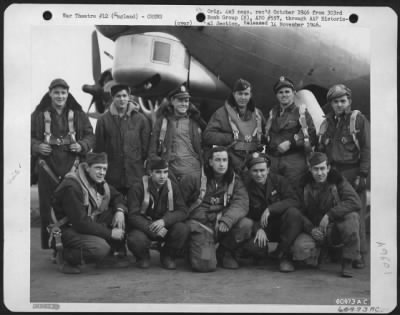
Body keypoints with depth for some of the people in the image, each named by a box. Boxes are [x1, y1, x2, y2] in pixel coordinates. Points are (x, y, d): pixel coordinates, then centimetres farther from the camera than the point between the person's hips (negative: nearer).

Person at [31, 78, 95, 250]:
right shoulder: (39, 115, 7)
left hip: (72, 166, 0)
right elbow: (29, 137, 11)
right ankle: (51, 245, 10)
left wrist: (82, 145, -5)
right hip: (47, 167, 0)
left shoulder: (78, 114, 10)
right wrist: (37, 146, -8)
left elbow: (90, 135, 14)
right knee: (48, 208, 0)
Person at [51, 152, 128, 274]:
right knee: (100, 248, -33)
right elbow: (80, 223, -27)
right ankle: (67, 257, -5)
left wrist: (119, 210, -12)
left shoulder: (97, 180, 2)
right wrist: (110, 233, -24)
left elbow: (117, 196, 13)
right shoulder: (71, 187, -25)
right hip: (68, 230, -9)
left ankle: (105, 256, 2)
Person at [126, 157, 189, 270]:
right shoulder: (137, 188, -12)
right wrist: (151, 228, -33)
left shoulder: (172, 187, -2)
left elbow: (183, 211, -9)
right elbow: (133, 216, -17)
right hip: (143, 227, -2)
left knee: (183, 229, -27)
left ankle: (168, 256, 2)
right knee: (135, 239, -36)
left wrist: (164, 221, -28)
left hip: (165, 227, 3)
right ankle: (143, 257, 4)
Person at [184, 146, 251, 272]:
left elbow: (241, 204, -11)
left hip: (224, 227, 3)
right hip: (201, 224, -3)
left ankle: (225, 252, 3)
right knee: (205, 264, -24)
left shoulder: (235, 181, 5)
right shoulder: (199, 178, 1)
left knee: (246, 224, -25)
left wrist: (227, 220, -28)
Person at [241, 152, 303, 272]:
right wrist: (258, 229, -25)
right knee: (249, 245, -32)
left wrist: (270, 209, -29)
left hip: (281, 225, 0)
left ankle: (283, 254, -16)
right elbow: (246, 216, -5)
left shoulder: (279, 180, -4)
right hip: (261, 228, 0)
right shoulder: (247, 189, -2)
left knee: (294, 213, -32)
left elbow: (293, 201, -17)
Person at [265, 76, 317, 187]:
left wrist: (291, 143, -13)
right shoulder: (272, 113, 18)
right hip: (272, 160, 4)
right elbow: (266, 136, 23)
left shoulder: (301, 112, 4)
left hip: (294, 161, -4)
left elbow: (311, 137, -5)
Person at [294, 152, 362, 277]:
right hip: (315, 230, 2)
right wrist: (311, 229, -22)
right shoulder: (304, 185, -1)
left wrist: (329, 215, -29)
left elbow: (355, 202, -22)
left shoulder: (337, 180, -7)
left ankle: (347, 262, -18)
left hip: (337, 229, -2)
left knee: (352, 217, -33)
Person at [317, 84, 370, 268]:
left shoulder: (359, 120, 2)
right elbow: (321, 149, 21)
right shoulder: (327, 123, 17)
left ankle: (359, 254, 2)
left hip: (352, 173, -4)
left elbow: (367, 149, -4)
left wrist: (362, 175, -12)